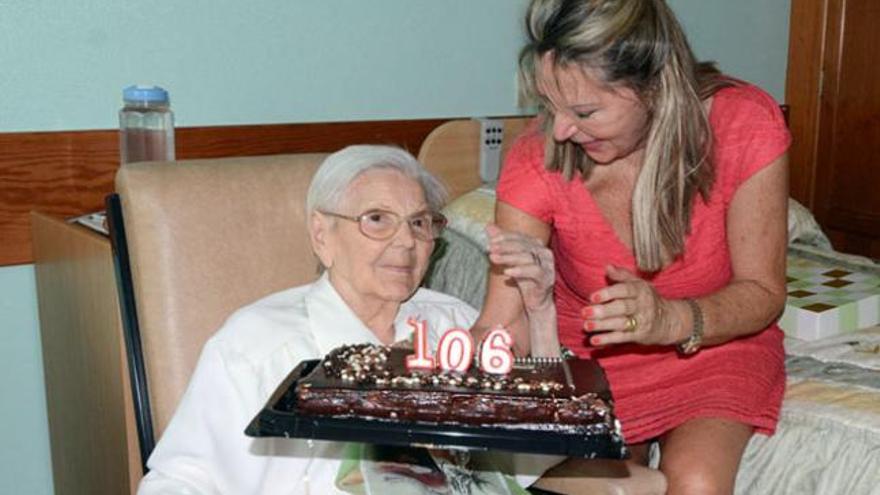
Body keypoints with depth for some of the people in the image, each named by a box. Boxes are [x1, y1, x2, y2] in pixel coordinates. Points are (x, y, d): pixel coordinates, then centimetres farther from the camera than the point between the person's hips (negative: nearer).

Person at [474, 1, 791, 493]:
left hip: (716, 341, 0)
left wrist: (671, 320, -35)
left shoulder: (745, 125, -22)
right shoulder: (538, 157, -21)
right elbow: (500, 331, -20)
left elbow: (763, 293, -15)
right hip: (586, 348, 1)